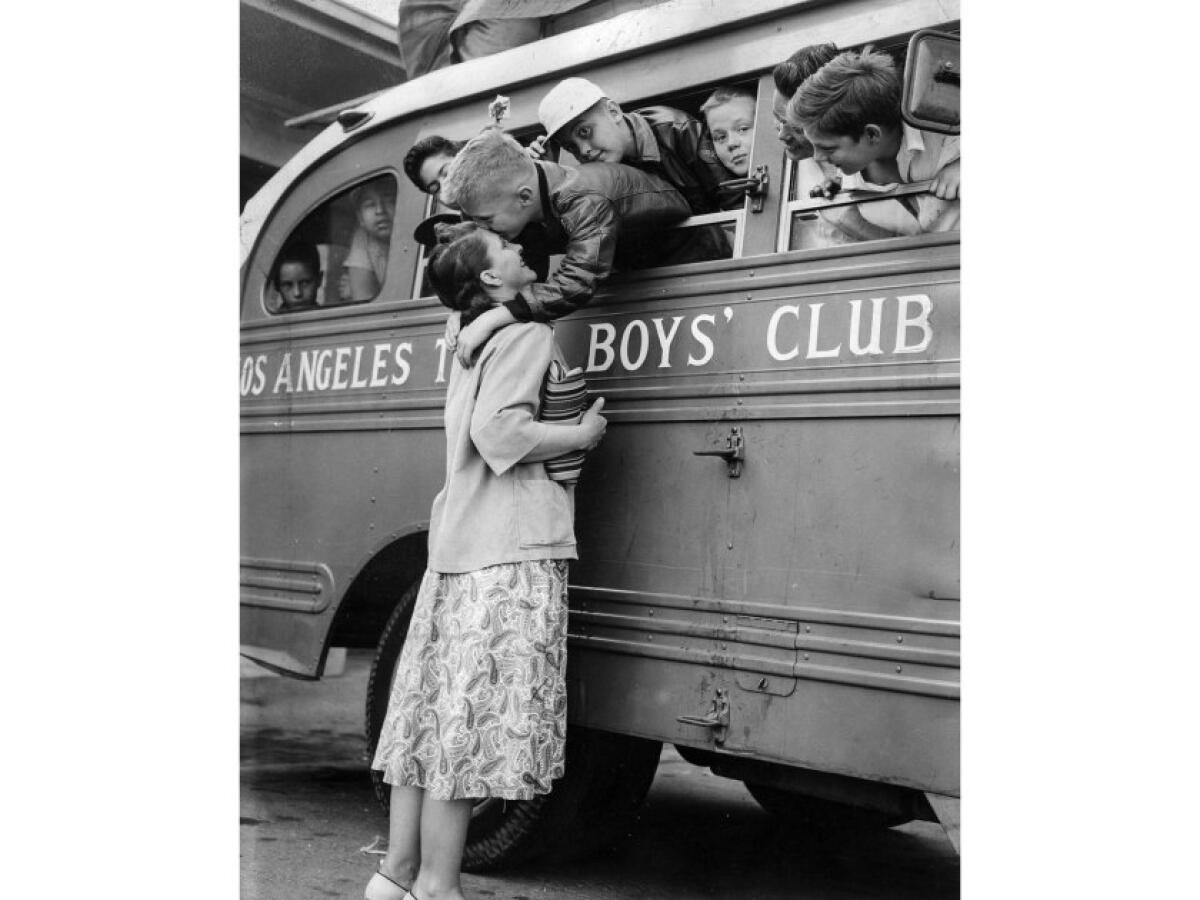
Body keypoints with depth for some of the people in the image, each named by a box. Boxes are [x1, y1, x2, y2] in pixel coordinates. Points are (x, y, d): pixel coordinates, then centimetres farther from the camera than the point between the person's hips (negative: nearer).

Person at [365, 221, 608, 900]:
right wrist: (583, 433, -8)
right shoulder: (528, 335, -7)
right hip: (509, 553, -9)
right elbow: (500, 432, -19)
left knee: (431, 717, 12)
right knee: (472, 725, -4)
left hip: (456, 548, 9)